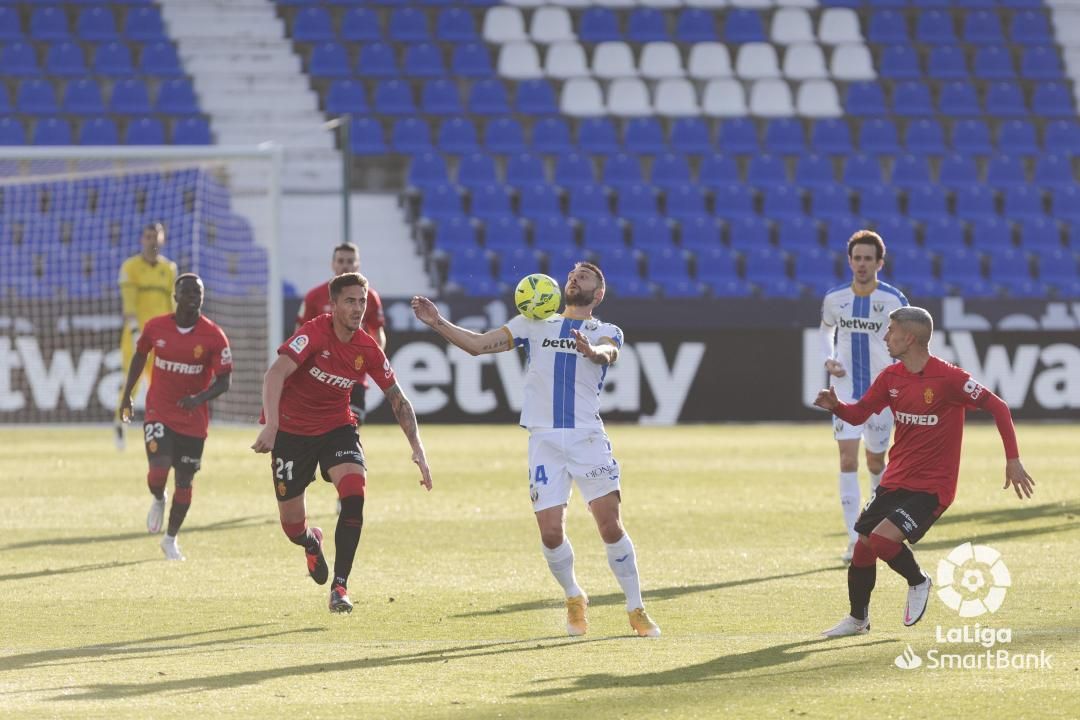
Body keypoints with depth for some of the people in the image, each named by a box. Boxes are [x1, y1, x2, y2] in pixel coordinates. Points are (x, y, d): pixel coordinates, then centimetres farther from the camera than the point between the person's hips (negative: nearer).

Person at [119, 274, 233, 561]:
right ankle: (158, 500, 18)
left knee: (184, 481, 6)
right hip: (159, 413, 0)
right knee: (159, 470, -19)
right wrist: (127, 394, 16)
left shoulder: (214, 336, -11)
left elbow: (224, 380, -9)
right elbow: (140, 356, 14)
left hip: (193, 419, 0)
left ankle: (170, 540, 25)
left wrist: (201, 398, -27)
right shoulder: (155, 327, -5)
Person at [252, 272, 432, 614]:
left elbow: (397, 399, 3)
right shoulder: (314, 333, -22)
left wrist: (417, 449, -6)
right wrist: (271, 426, -47)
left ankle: (339, 587, -18)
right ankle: (311, 542, 43)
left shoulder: (368, 350, -7)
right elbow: (275, 373, -34)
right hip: (292, 429, -3)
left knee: (354, 494, -25)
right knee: (292, 526, 2)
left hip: (337, 427, 3)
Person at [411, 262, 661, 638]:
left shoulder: (606, 332, 9)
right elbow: (477, 344, 11)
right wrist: (438, 323, -3)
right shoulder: (534, 324, 17)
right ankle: (574, 599, 20)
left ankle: (636, 610, 3)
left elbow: (607, 353, -16)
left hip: (588, 438, -2)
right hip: (544, 439, 2)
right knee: (551, 531, -6)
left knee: (611, 526, -11)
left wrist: (592, 351, -40)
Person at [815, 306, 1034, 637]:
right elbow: (858, 414, 10)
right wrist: (835, 406, -13)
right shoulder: (890, 377, 2)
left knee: (883, 538, -23)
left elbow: (997, 407, -13)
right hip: (895, 481, 7)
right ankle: (858, 618, 29)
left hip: (932, 487, -7)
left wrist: (1013, 459, -14)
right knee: (863, 546, 7)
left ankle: (918, 582, 7)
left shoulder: (948, 378, -18)